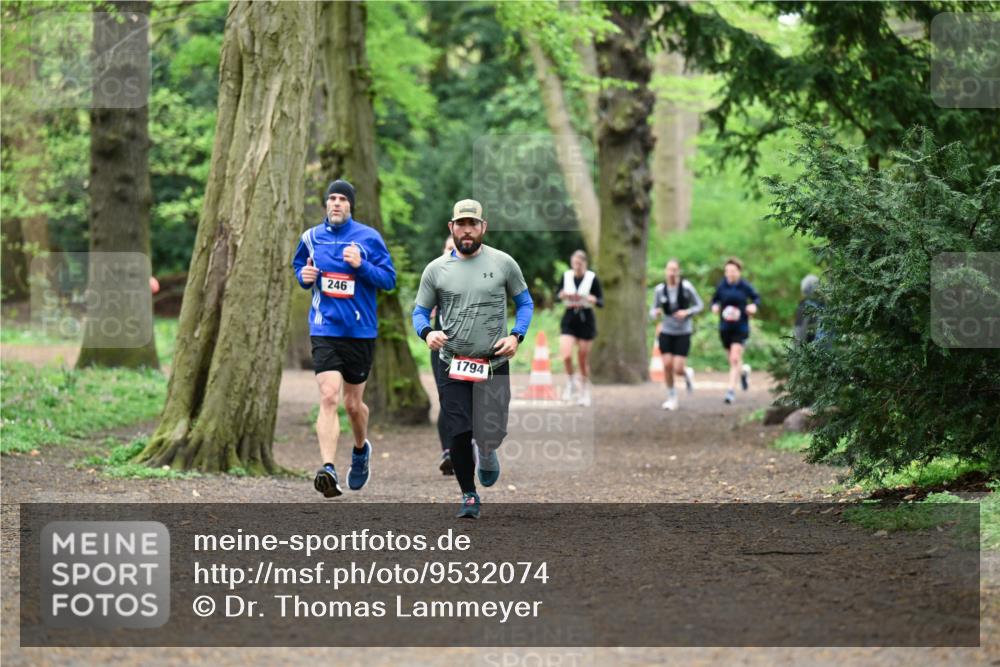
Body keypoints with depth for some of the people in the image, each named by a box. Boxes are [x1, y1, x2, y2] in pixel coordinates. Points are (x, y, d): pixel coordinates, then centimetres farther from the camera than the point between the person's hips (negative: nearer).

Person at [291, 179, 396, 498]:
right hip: (325, 330, 0)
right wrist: (305, 276, 0)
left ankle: (361, 449, 43)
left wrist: (361, 265, -18)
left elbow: (389, 279, -2)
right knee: (328, 397, -17)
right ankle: (328, 469, -26)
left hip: (360, 331, 0)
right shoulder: (311, 238, 6)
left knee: (353, 403, 11)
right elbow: (299, 266, 23)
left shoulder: (368, 238, -2)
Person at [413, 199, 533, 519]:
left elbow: (525, 303, 11)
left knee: (490, 435, -4)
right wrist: (427, 332, -14)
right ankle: (469, 496, 15)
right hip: (453, 366, 1)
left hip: (494, 364, 0)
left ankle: (486, 453, 35)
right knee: (458, 436, -5)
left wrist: (516, 336, -6)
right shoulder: (436, 269, 3)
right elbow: (420, 312, 9)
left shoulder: (503, 263, 1)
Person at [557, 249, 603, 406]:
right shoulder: (566, 276, 2)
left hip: (586, 320, -2)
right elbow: (558, 296, 12)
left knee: (583, 359, 5)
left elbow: (601, 302, -4)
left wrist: (593, 300, -26)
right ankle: (571, 383, 10)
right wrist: (562, 296, -12)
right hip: (569, 319, 2)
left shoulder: (592, 278, -6)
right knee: (566, 355, -17)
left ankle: (585, 392, 22)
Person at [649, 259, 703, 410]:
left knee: (678, 369, -8)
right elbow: (654, 310, 6)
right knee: (667, 365, -8)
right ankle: (671, 397, 12)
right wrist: (654, 313, -18)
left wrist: (687, 312, -19)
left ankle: (688, 374, 30)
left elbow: (700, 305, -1)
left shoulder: (687, 287, -11)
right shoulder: (659, 290, -4)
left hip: (683, 333, -2)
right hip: (666, 331, 2)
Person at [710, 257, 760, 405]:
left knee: (735, 359, -15)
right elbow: (715, 299, 11)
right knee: (733, 360, 15)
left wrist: (754, 305, -12)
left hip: (740, 328, -3)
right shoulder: (721, 286, -1)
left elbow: (756, 297, 8)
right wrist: (714, 307, -10)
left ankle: (731, 390, -13)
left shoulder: (745, 286, -6)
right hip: (725, 328, 3)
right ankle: (744, 371, 49)